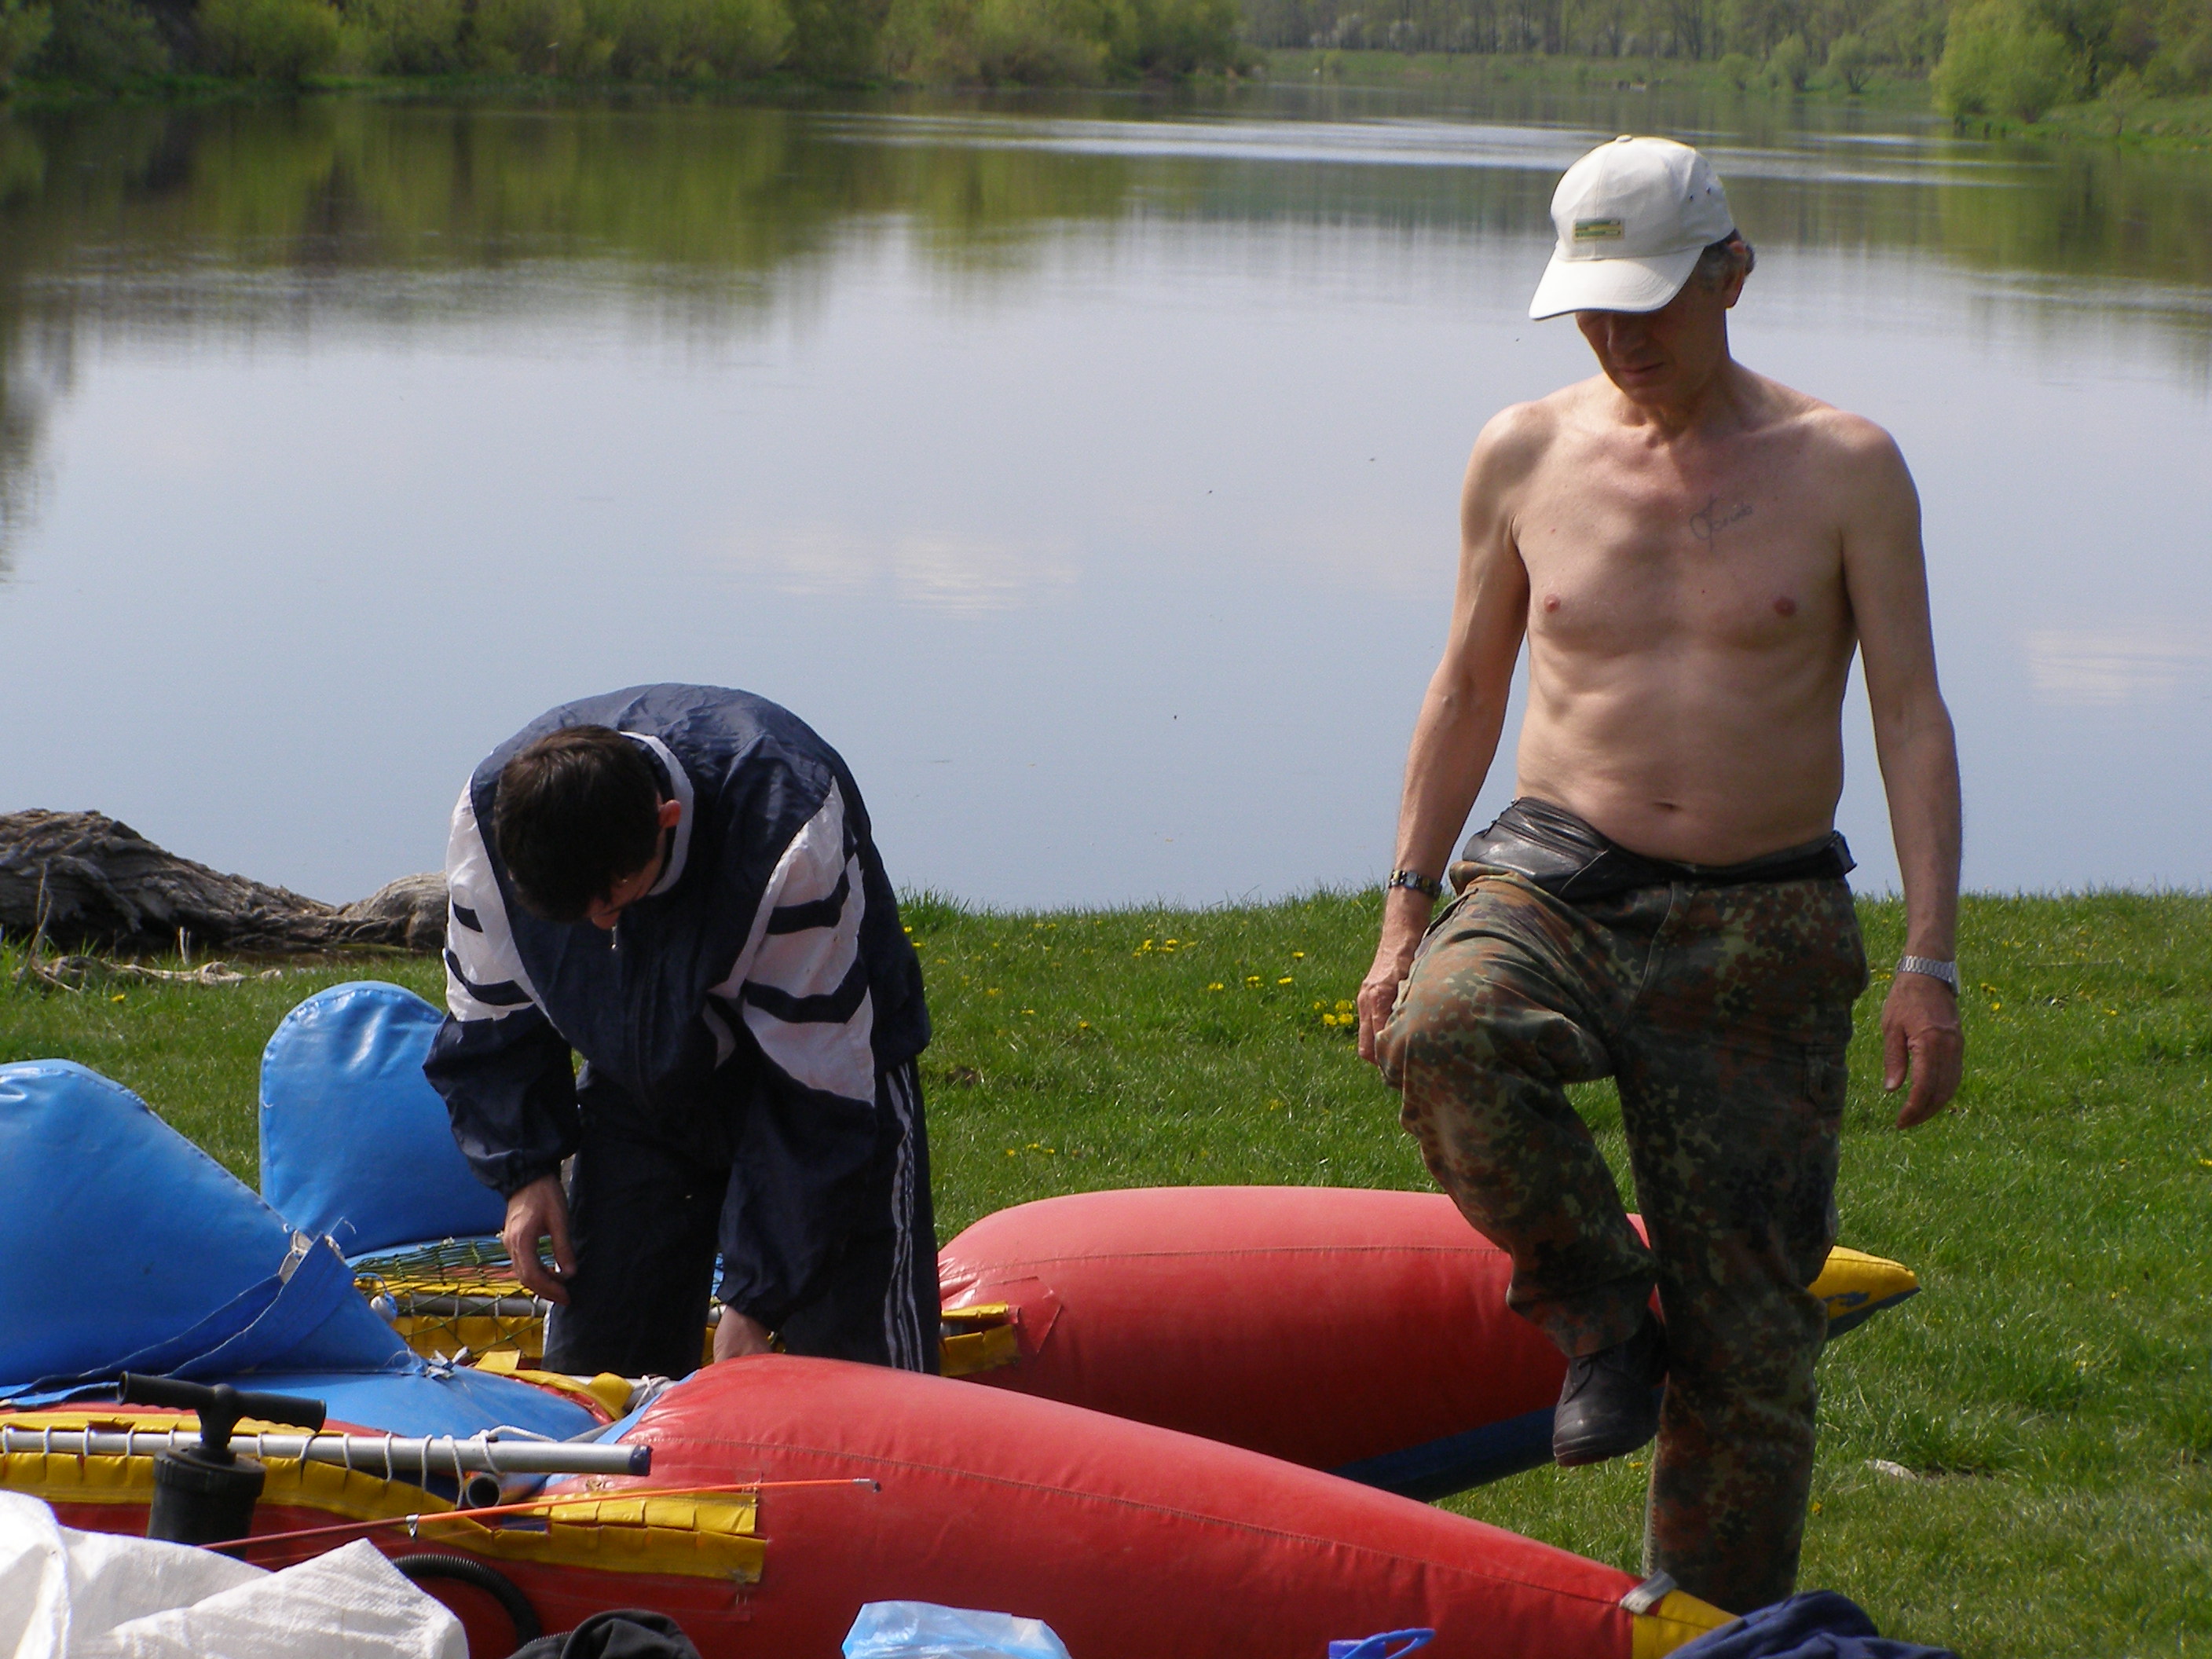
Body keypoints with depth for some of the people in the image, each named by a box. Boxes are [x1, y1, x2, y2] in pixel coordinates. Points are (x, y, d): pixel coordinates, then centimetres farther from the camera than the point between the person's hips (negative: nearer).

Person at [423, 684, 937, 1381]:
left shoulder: (788, 831, -34)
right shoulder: (486, 814, -21)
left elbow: (818, 1085, -28)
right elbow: (489, 1016, 1)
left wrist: (757, 1299, -28)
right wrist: (524, 1170, -10)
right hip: (639, 1094, 4)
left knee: (867, 1370, -15)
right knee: (586, 1365, -3)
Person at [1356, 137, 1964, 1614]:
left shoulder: (1844, 468, -2)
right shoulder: (1527, 456, 5)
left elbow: (1912, 716, -3)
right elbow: (1468, 689, 14)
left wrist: (1931, 965, -11)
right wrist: (1405, 910, 8)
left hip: (1762, 935, -1)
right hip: (1559, 882, 1)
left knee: (1750, 1325, -1)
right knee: (1445, 1032, -34)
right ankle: (1598, 1305, -11)